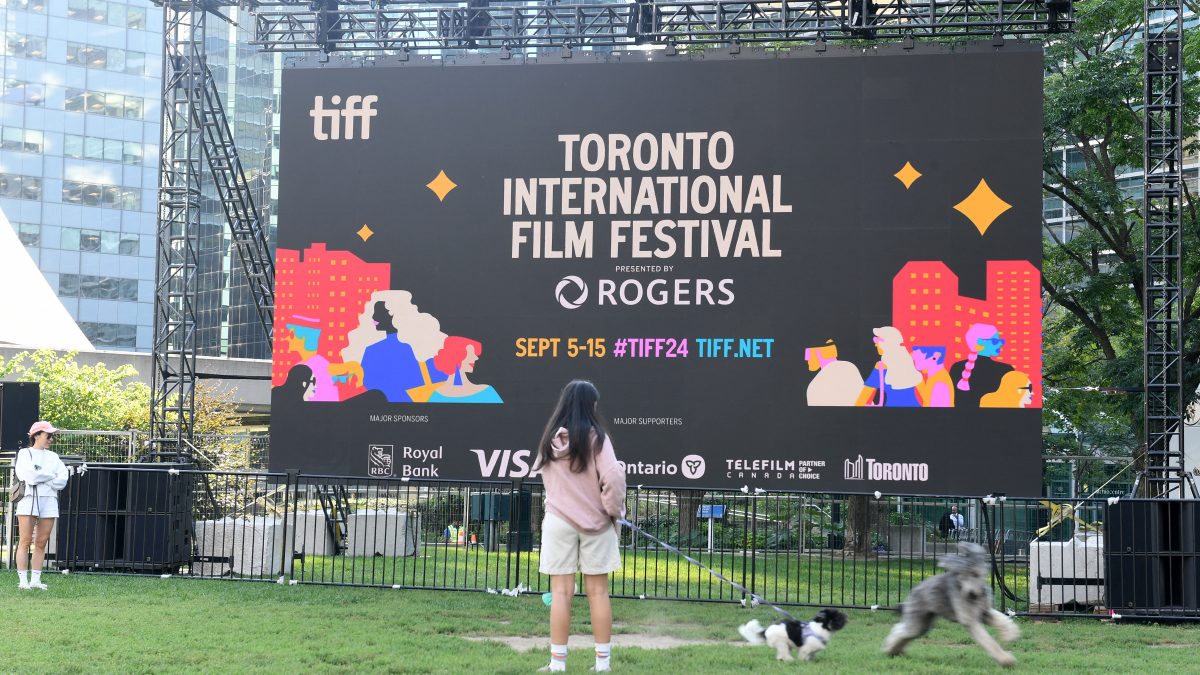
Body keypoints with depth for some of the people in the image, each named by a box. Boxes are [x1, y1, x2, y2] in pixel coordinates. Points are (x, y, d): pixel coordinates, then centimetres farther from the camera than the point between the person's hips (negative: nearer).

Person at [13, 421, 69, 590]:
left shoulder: (53, 457, 17)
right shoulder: (24, 453, 4)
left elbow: (62, 480, 3)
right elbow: (29, 476, -12)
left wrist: (40, 477, -6)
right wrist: (50, 475, -1)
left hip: (49, 501, 4)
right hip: (29, 500, -4)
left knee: (41, 543, 2)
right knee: (26, 541, -6)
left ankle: (36, 579, 6)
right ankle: (23, 580, -4)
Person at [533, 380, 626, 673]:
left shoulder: (550, 439, 0)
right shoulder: (596, 437, -10)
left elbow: (545, 476, 7)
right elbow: (613, 478, -16)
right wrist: (614, 509, -2)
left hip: (559, 520, 2)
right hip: (594, 522, -2)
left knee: (561, 592, 3)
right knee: (598, 591, 7)